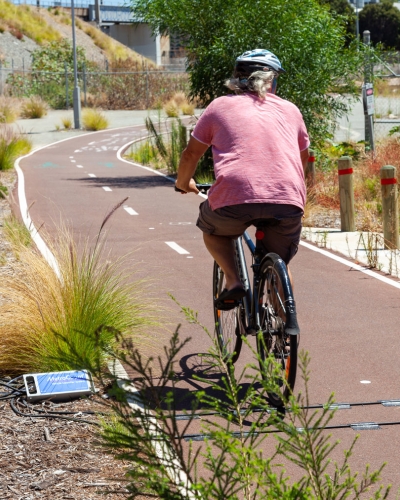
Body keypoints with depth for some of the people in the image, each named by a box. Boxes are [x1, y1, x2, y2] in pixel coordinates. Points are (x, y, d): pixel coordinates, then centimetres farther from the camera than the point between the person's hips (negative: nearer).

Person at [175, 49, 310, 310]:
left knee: (212, 229, 30)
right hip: (288, 200, 2)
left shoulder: (221, 106, 18)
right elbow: (303, 158, 39)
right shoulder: (290, 110, 24)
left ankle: (233, 281, 9)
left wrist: (184, 183, 45)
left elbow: (191, 154, 25)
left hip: (236, 197, -2)